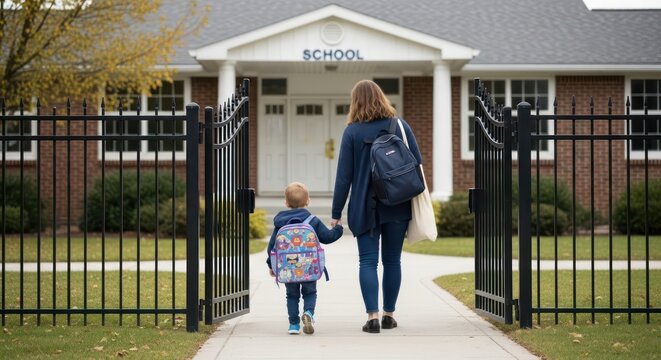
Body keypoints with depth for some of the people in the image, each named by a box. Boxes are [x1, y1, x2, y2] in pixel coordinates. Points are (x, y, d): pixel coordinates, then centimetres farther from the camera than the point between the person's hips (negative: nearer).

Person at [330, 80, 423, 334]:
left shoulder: (352, 132, -5)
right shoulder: (400, 127, 1)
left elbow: (344, 176, -6)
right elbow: (418, 165, 3)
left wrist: (336, 213, 0)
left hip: (365, 208, -2)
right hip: (398, 207, 2)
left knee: (368, 261, 1)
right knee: (392, 260, 11)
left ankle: (372, 315, -9)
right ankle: (389, 314, 16)